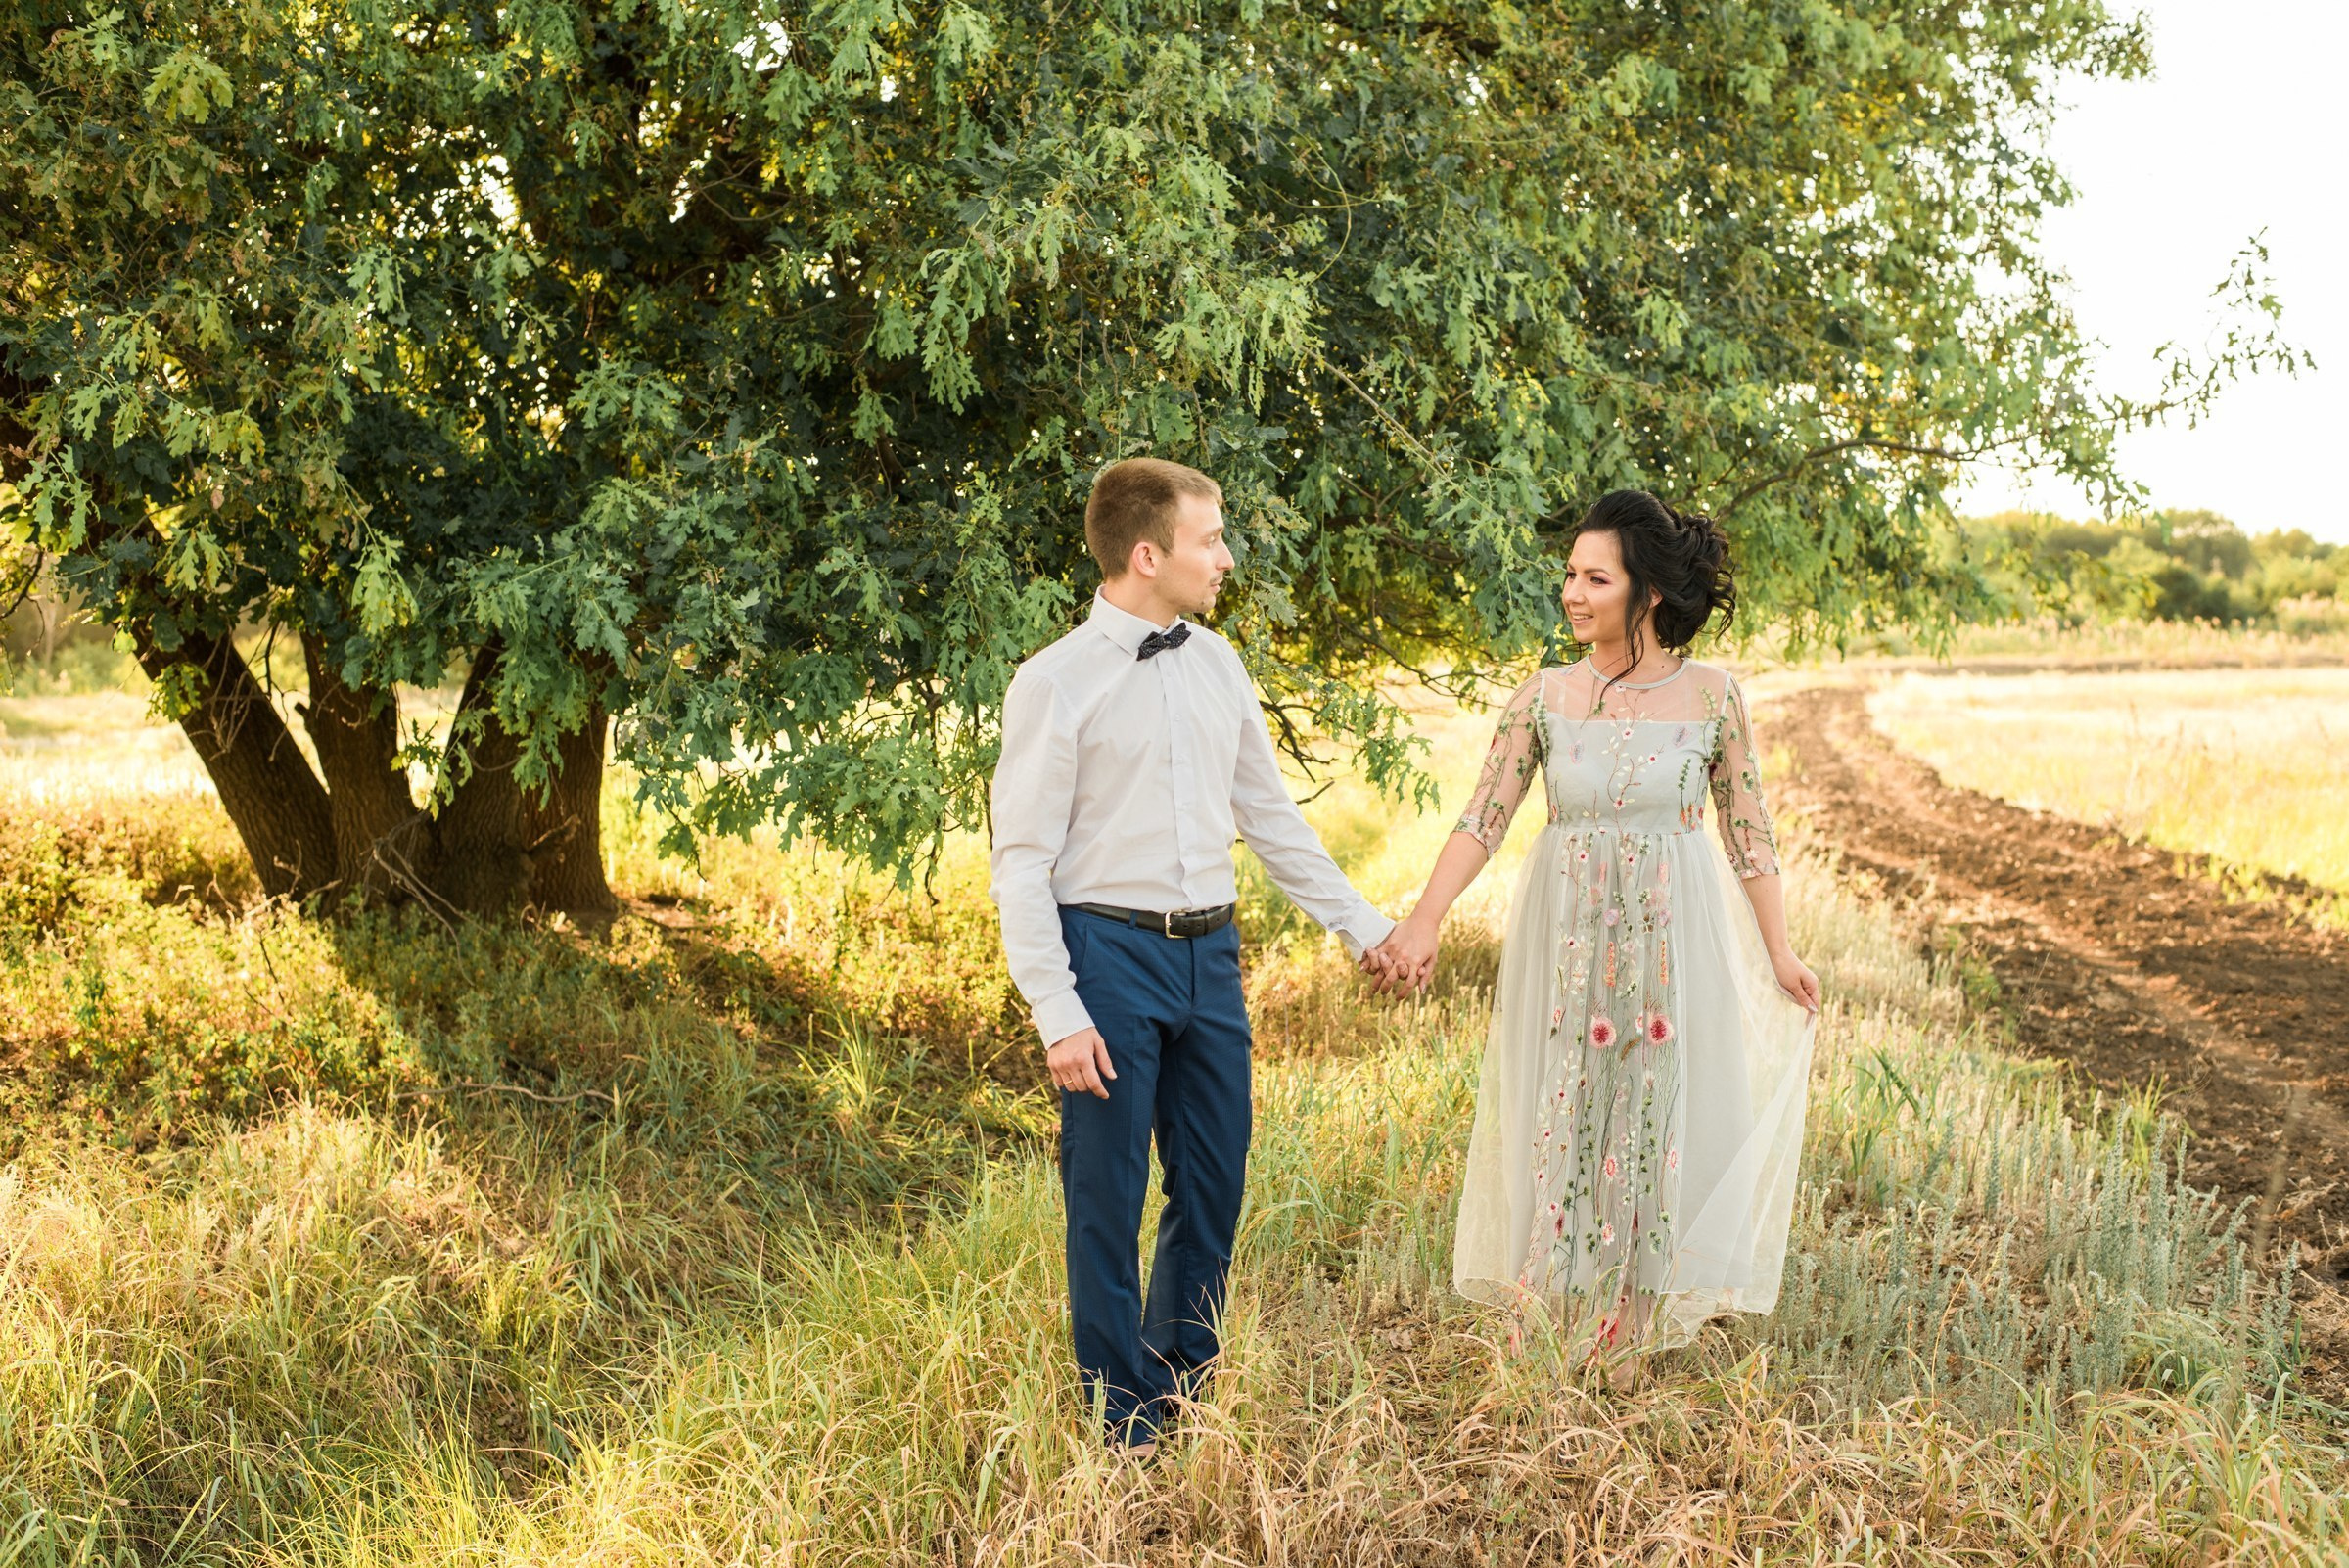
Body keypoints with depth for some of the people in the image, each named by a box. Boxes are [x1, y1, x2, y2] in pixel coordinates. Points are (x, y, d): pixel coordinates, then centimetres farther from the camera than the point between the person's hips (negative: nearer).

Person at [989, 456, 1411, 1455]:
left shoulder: (1216, 665, 10)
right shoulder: (1056, 685, -8)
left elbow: (1270, 814, 19)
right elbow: (1023, 863, -9)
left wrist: (1362, 925, 18)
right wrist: (1057, 1015, -16)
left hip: (1210, 953, 6)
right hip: (1111, 954, -6)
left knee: (1214, 1185, 12)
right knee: (1109, 1197, 2)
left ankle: (1187, 1382, 31)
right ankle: (1122, 1418, 17)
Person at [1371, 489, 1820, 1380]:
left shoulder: (1711, 697, -4)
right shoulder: (1544, 698, -1)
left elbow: (1749, 832, 1)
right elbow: (1483, 819, -3)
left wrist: (1779, 951, 0)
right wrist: (1424, 921, -13)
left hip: (1672, 937, -1)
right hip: (1567, 935, 1)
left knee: (1661, 1115, 4)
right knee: (1560, 1115, 5)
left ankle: (1641, 1322, 17)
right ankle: (1570, 1319, 18)